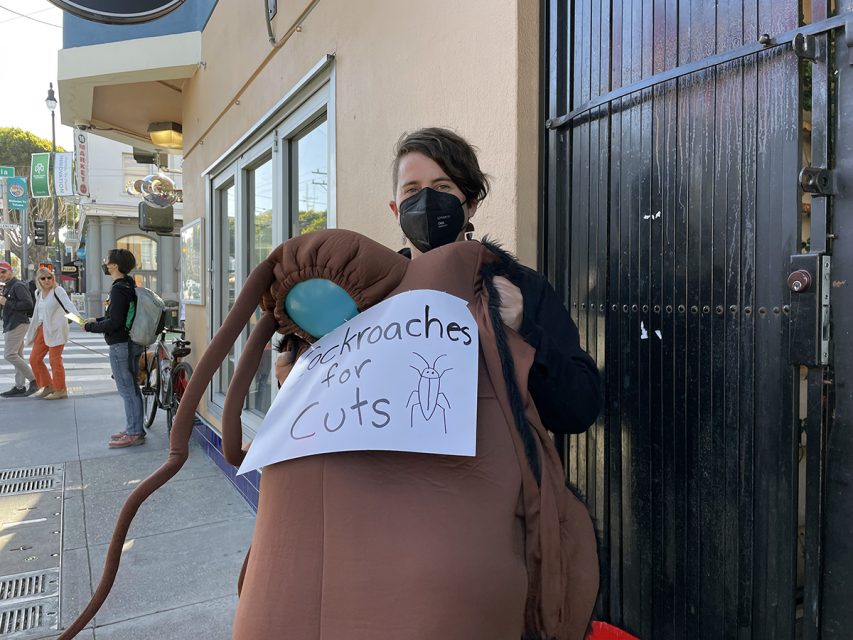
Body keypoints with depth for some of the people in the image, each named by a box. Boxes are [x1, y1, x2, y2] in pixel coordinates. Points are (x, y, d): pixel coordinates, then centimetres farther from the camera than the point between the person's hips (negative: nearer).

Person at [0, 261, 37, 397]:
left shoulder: (18, 286, -11)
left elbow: (28, 304, -22)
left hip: (17, 324, -10)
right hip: (11, 325, 10)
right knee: (17, 355, 9)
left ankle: (34, 380, -9)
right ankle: (19, 387, 12)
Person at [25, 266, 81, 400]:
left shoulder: (58, 290, -10)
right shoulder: (38, 293, 11)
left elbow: (68, 304, -26)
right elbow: (37, 314, 21)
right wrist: (31, 333, 26)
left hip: (56, 329, -8)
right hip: (42, 329, 8)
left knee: (55, 360, -4)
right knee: (34, 359, 11)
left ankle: (60, 390, 7)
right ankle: (47, 386, 24)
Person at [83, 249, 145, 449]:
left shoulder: (119, 289, -18)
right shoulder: (129, 286, 12)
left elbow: (115, 323, -21)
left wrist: (91, 327, -8)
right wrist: (98, 320, 17)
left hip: (121, 345, -10)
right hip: (131, 343, 10)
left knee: (127, 390, -4)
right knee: (131, 388, 15)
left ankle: (134, 434, 2)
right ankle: (134, 429, 24)